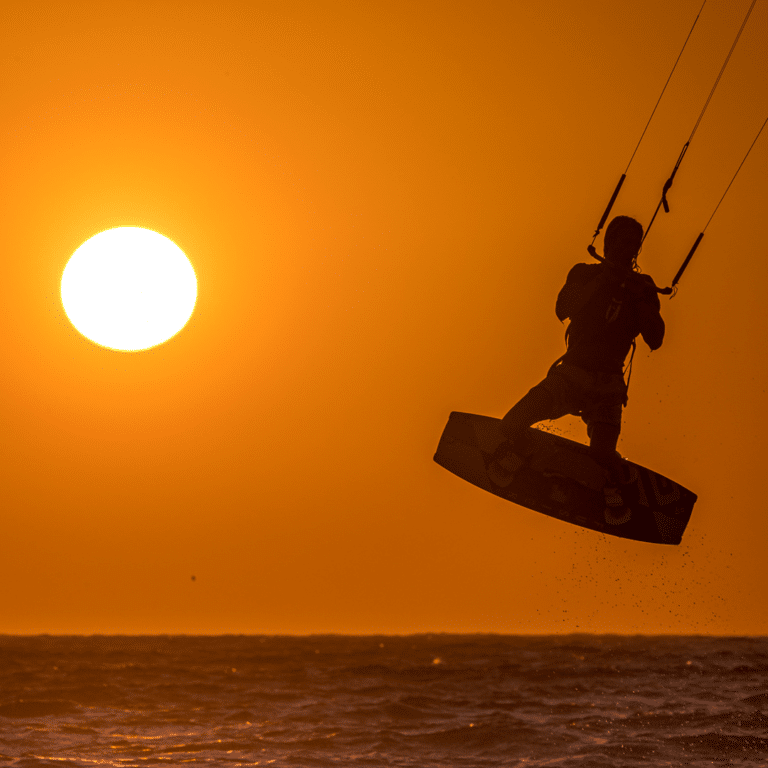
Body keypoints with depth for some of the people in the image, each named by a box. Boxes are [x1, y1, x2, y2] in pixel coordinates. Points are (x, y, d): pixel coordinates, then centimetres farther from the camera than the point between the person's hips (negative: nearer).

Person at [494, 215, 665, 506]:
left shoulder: (640, 287, 5)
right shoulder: (585, 275, 7)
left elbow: (655, 340, -4)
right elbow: (563, 309, -10)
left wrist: (643, 301, -19)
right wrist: (601, 283, -18)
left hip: (606, 386, -1)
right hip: (570, 373, 1)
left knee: (601, 452, -25)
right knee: (513, 424, -15)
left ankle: (612, 482, 9)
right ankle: (521, 450, 18)